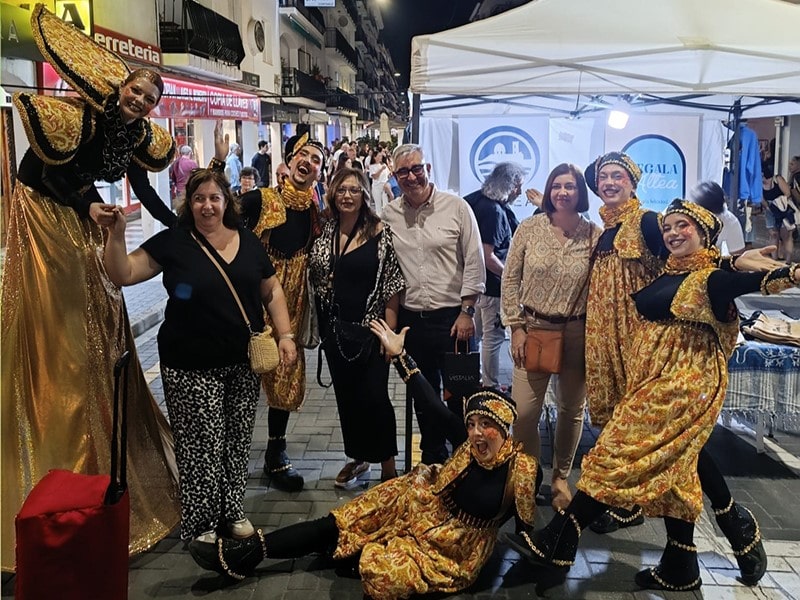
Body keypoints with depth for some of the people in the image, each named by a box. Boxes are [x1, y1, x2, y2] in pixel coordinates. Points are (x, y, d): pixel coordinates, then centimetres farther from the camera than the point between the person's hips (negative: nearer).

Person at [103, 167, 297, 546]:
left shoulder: (248, 241, 7)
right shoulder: (172, 242, -3)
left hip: (244, 362, 4)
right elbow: (123, 274, -7)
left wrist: (285, 335, 1)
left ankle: (233, 510, 30)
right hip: (192, 368, -3)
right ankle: (200, 523, 18)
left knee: (237, 441, 12)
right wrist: (116, 234, -22)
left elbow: (271, 291, 11)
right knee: (201, 445, 1)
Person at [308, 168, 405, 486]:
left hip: (370, 328, -4)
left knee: (374, 397, -2)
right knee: (346, 396, 13)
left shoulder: (380, 233, -7)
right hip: (335, 329, 5)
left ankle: (388, 466, 14)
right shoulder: (325, 232, 5)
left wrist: (390, 329, -12)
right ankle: (357, 458, 30)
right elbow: (314, 277, 14)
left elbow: (392, 285, -9)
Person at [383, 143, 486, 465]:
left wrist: (466, 312, -9)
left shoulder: (456, 208, -5)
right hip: (411, 318, 4)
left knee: (461, 395, 4)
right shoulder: (389, 215, 4)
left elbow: (474, 263, -5)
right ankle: (432, 458, 32)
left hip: (453, 317, -3)